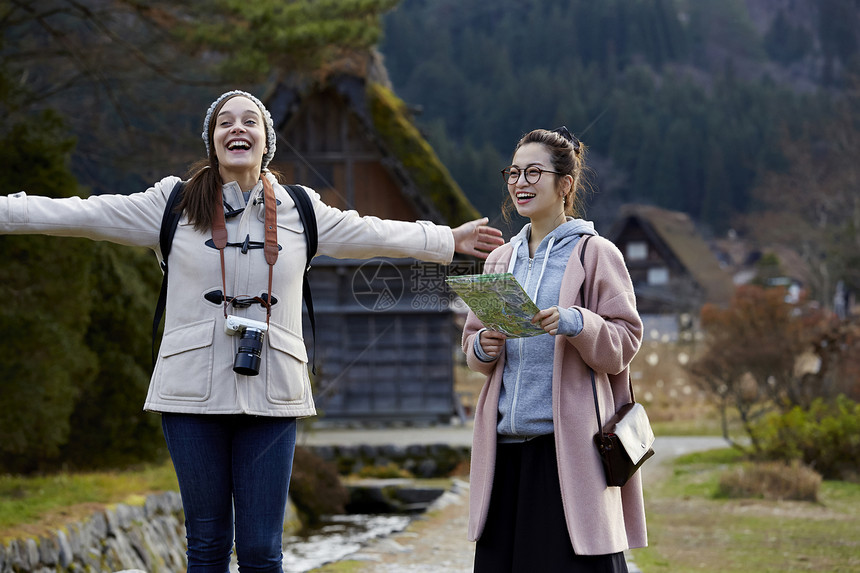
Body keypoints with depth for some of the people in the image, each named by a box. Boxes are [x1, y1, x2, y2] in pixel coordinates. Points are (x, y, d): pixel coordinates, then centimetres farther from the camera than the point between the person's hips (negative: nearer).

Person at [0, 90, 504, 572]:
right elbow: (84, 215, 3)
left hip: (270, 393, 1)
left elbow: (371, 234, 21)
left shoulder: (300, 210, 11)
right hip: (195, 391, -1)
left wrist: (449, 240, 24)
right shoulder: (174, 204, 5)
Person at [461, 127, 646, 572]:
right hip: (506, 441, 5)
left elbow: (626, 340, -4)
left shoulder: (596, 254, 0)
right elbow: (471, 337, 21)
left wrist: (575, 324, -21)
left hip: (570, 443, -5)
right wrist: (483, 348, -2)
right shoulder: (500, 260, 16)